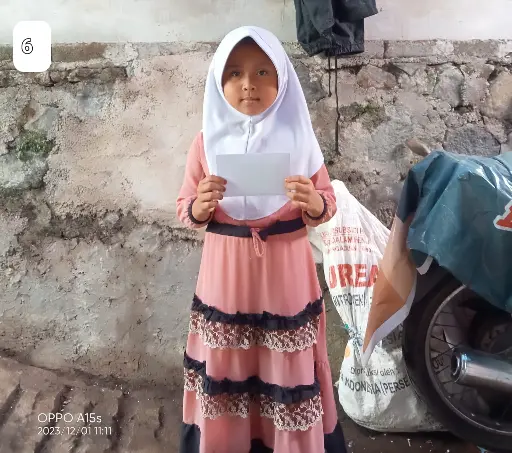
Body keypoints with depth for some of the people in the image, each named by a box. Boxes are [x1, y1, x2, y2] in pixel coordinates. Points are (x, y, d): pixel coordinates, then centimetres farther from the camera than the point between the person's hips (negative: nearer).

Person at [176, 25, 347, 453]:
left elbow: (328, 201, 1)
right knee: (226, 366, 11)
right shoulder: (208, 139, -1)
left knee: (288, 366, 9)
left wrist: (314, 204, -21)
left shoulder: (297, 135, -3)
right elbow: (184, 208, 3)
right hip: (226, 271, 1)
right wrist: (200, 207, -20)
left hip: (286, 272, 0)